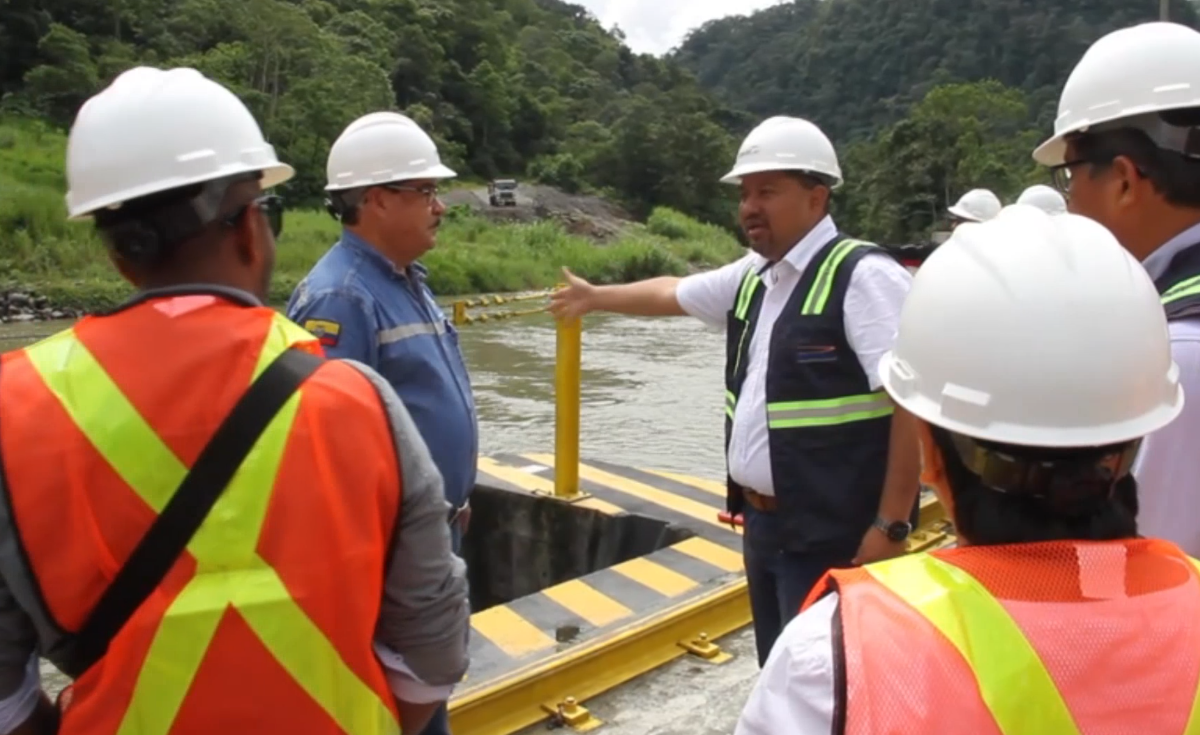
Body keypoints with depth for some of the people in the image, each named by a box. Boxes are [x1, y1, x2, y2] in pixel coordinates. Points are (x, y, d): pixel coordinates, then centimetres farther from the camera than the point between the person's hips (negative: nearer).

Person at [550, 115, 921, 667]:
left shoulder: (864, 276, -14)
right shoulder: (751, 277, 10)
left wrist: (891, 526, -21)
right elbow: (670, 293, 27)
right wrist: (593, 298, 41)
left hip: (831, 536, -8)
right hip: (763, 524, 8)